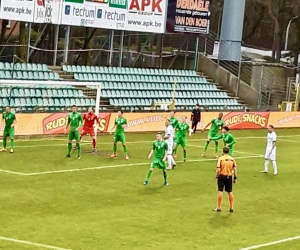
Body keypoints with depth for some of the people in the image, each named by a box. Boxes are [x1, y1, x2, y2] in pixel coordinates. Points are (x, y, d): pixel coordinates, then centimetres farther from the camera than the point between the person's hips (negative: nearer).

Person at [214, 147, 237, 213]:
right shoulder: (232, 159, 2)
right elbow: (235, 169, 1)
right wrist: (235, 178, 9)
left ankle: (219, 208, 5)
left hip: (222, 176, -3)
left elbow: (218, 170, -12)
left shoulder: (220, 158, -8)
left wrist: (217, 177, -3)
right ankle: (231, 208, 15)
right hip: (229, 176, 3)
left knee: (220, 191, 2)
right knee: (230, 192, 11)